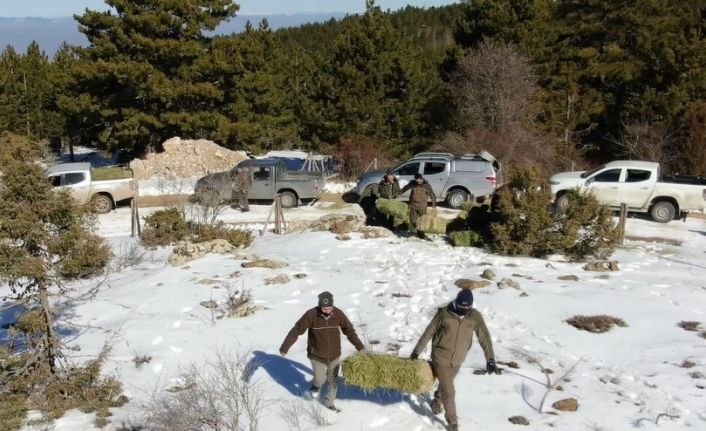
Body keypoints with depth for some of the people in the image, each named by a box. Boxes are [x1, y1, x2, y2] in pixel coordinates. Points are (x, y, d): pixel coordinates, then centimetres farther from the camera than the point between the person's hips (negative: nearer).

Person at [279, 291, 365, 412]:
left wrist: (360, 346, -1)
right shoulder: (311, 315, -24)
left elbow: (349, 330, -2)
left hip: (334, 355, 3)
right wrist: (284, 347, -12)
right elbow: (296, 330, -16)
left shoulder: (338, 314, -16)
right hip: (317, 355, -2)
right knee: (320, 379, 1)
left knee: (333, 380, 13)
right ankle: (316, 385, 37)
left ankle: (329, 402, 37)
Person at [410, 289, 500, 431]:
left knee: (445, 385, 25)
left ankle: (437, 401, 56)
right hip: (441, 358, -3)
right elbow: (428, 332, -8)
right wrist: (416, 351, -3)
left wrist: (490, 360, -21)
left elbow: (485, 338, -12)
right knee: (449, 392, -2)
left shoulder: (475, 316, -13)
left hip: (457, 360, 3)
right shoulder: (444, 313, -19)